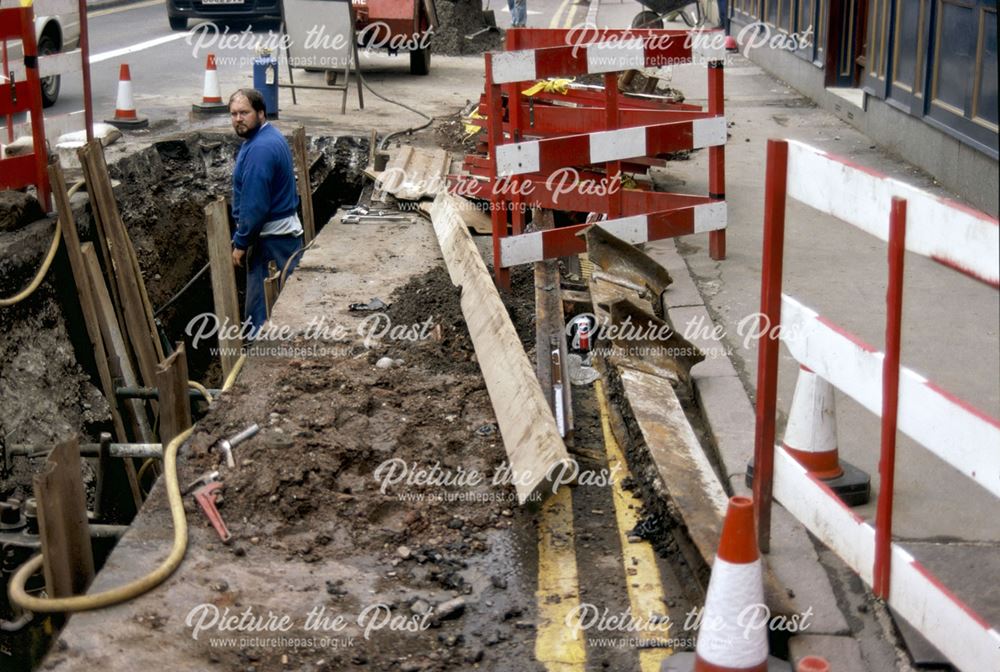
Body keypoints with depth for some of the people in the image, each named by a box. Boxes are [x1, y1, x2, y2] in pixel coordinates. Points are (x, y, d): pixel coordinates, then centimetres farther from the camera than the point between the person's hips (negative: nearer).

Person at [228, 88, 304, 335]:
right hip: (285, 230, 10)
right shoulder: (270, 136, 10)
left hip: (271, 237, -10)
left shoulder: (260, 148, -23)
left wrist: (240, 243, -15)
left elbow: (254, 205, -24)